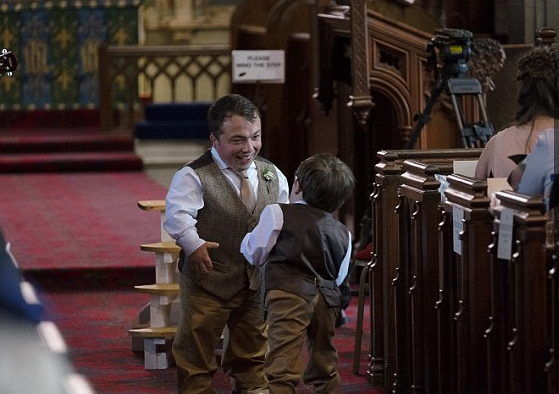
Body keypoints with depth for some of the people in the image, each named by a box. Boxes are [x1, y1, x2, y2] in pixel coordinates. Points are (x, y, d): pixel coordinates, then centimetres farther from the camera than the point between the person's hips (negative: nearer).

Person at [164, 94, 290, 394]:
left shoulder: (272, 176, 6)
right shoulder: (193, 177, -13)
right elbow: (177, 213, -25)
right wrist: (193, 245, -35)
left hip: (257, 284, 5)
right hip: (208, 282, -5)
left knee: (252, 358, 18)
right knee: (196, 358, 3)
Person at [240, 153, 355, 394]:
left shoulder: (277, 214, 2)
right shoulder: (342, 233, 17)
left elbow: (254, 254, 9)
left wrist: (246, 239, 30)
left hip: (289, 294, -6)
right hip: (326, 297, 6)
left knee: (282, 371, -13)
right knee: (324, 370, 19)